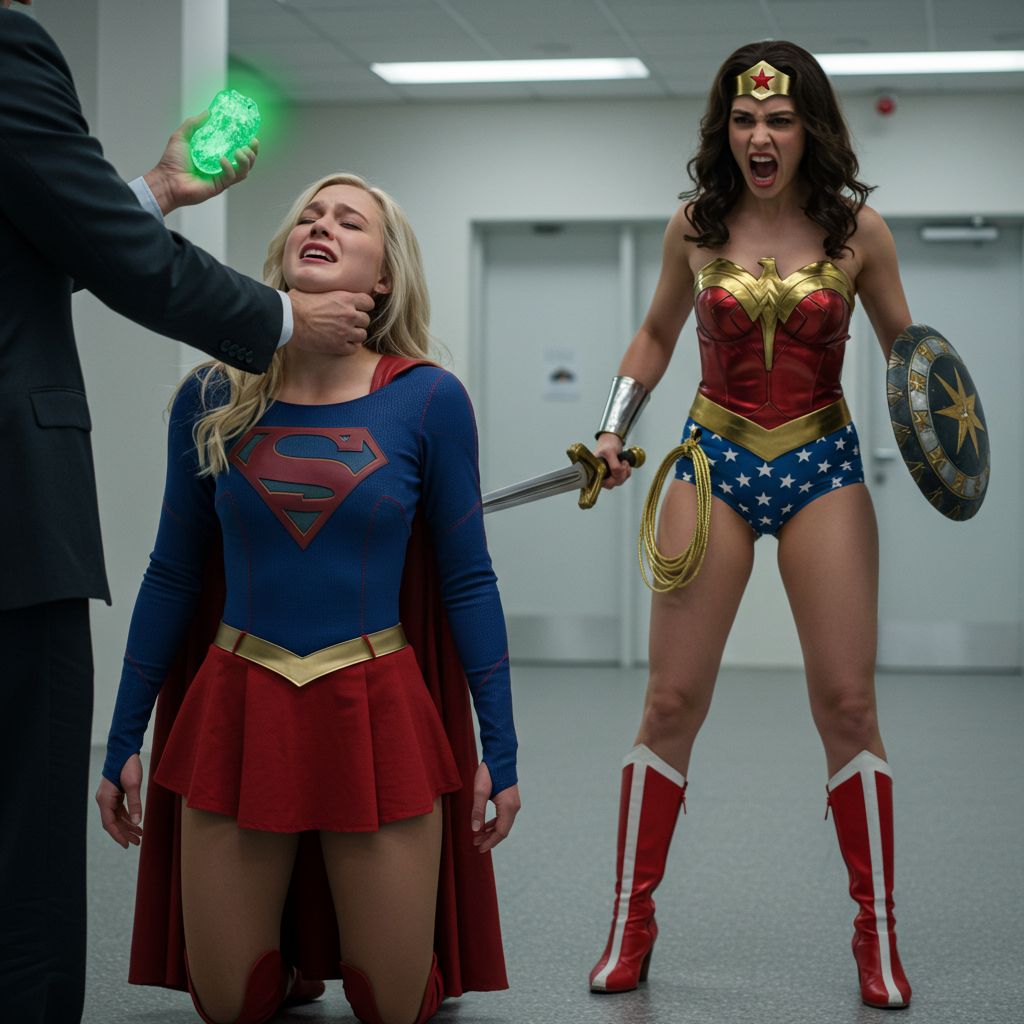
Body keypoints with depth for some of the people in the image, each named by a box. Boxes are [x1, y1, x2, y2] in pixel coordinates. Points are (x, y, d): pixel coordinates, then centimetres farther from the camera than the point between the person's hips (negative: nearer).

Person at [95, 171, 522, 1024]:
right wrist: (123, 741, 9)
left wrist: (501, 749, -1)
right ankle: (291, 951, 39)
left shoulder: (428, 399, -5)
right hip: (237, 710, 2)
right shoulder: (212, 400, 0)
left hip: (376, 713, -1)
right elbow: (173, 576, 8)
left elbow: (468, 580, 0)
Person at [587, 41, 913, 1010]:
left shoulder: (856, 230, -3)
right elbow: (657, 333, 16)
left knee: (847, 703, -3)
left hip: (822, 469, -1)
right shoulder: (695, 225, 1)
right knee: (671, 701, -1)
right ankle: (629, 924, 12)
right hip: (713, 465, 1)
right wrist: (614, 429, 6)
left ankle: (878, 940, 10)